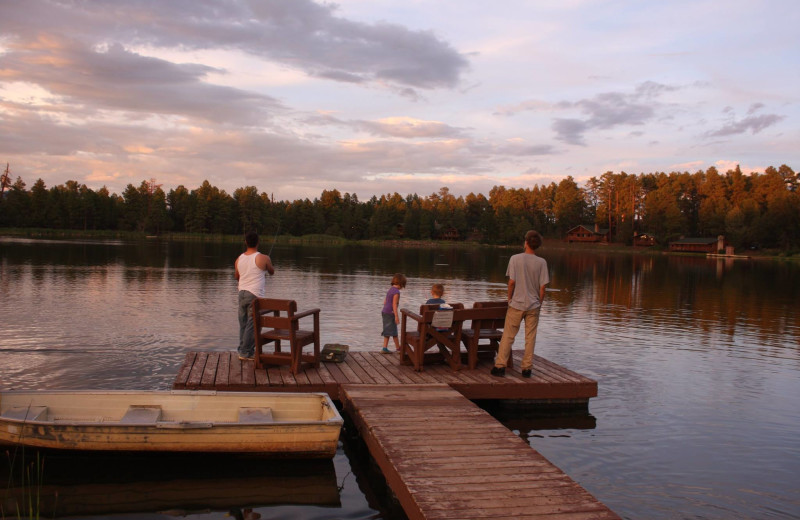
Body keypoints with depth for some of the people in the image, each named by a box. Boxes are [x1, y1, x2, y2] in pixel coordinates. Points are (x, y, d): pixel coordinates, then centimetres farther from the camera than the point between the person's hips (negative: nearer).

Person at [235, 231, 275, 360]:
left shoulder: (239, 259, 6)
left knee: (243, 323, 13)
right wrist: (268, 263, 29)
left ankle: (242, 350, 20)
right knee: (252, 324, -1)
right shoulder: (263, 258, -8)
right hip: (255, 295, -6)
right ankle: (246, 352, 1)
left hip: (242, 293, 6)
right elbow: (272, 272, 9)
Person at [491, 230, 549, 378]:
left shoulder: (515, 259, -7)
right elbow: (542, 288, -4)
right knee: (530, 338, 8)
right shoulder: (541, 262, -3)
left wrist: (509, 299, 5)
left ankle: (500, 366, 4)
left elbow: (511, 282, -10)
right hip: (533, 305, 1)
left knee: (508, 336, 5)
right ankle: (526, 368, 12)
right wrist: (539, 303, 9)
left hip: (516, 304, -1)